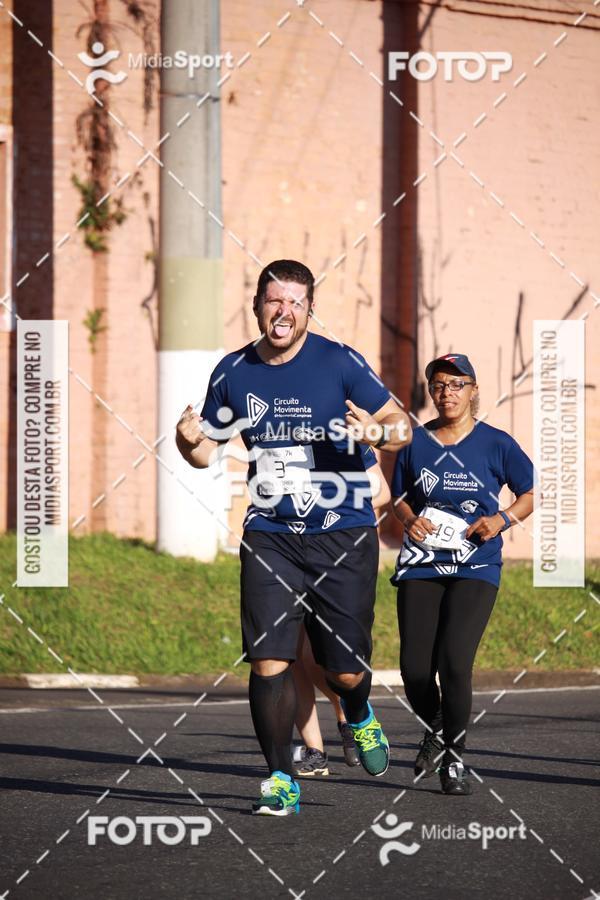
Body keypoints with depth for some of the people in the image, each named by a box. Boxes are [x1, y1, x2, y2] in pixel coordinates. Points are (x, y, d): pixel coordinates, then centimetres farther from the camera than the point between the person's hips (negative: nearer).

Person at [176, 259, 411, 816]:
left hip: (343, 535, -2)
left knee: (345, 670, 3)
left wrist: (379, 432, -26)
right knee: (268, 660, -10)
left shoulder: (339, 363, -6)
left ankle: (359, 720, 39)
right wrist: (190, 442, -10)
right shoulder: (233, 372, 4)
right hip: (269, 535, 2)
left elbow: (402, 427, -2)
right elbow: (207, 450, 14)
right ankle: (280, 779, 1)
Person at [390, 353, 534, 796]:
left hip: (476, 567, -2)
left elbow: (531, 494, 9)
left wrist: (502, 520, -9)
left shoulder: (496, 443, 0)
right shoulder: (415, 442, 6)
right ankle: (435, 728, 28)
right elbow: (400, 497, 18)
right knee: (415, 669, -6)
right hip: (421, 567, 3)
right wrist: (410, 520, -3)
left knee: (454, 661, -17)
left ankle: (455, 758, 2)